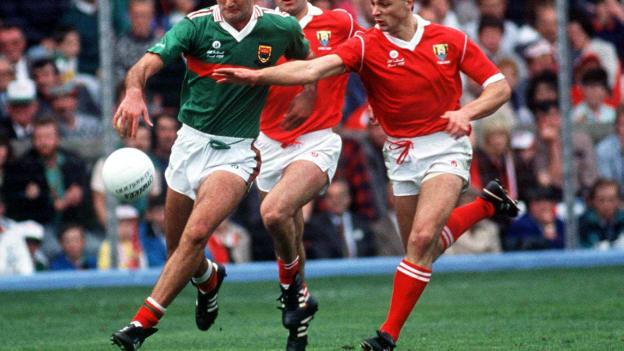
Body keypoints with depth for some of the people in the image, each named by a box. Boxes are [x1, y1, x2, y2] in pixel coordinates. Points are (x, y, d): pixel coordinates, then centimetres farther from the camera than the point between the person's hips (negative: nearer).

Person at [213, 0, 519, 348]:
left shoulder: (452, 40, -7)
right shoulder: (367, 45, -9)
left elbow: (500, 86, -2)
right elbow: (313, 69, -23)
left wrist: (467, 112, -21)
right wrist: (257, 75, -38)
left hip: (446, 146, -3)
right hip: (402, 155, 3)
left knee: (422, 238, -19)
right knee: (423, 248, 12)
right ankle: (487, 205, 38)